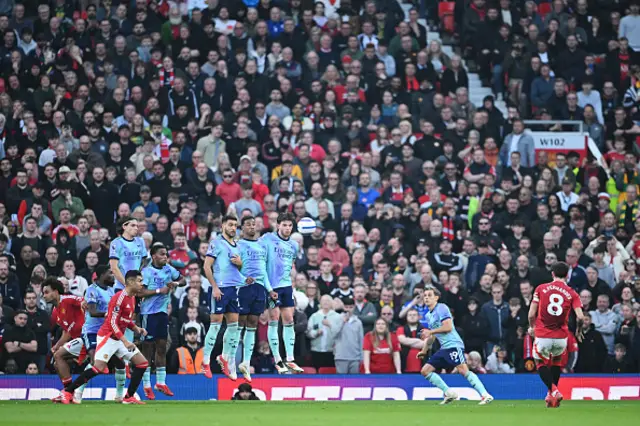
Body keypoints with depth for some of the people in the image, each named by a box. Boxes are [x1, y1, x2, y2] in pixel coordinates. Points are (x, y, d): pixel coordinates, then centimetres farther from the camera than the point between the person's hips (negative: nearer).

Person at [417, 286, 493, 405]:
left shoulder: (441, 308, -6)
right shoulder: (428, 315, 20)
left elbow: (448, 327, -17)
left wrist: (430, 332, -10)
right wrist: (424, 351, 29)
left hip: (453, 345, -9)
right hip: (444, 349, 9)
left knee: (463, 370, -22)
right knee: (425, 370, 5)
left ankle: (485, 395, -26)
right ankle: (449, 393, 7)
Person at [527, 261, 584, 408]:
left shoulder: (541, 289, 0)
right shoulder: (572, 293, 1)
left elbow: (531, 314, -3)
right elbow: (580, 317, -10)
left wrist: (532, 327, 18)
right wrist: (579, 332, 10)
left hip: (542, 336, -2)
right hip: (561, 337, 2)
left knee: (540, 362, 19)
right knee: (557, 360, 30)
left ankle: (553, 390, -5)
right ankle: (552, 394, 28)